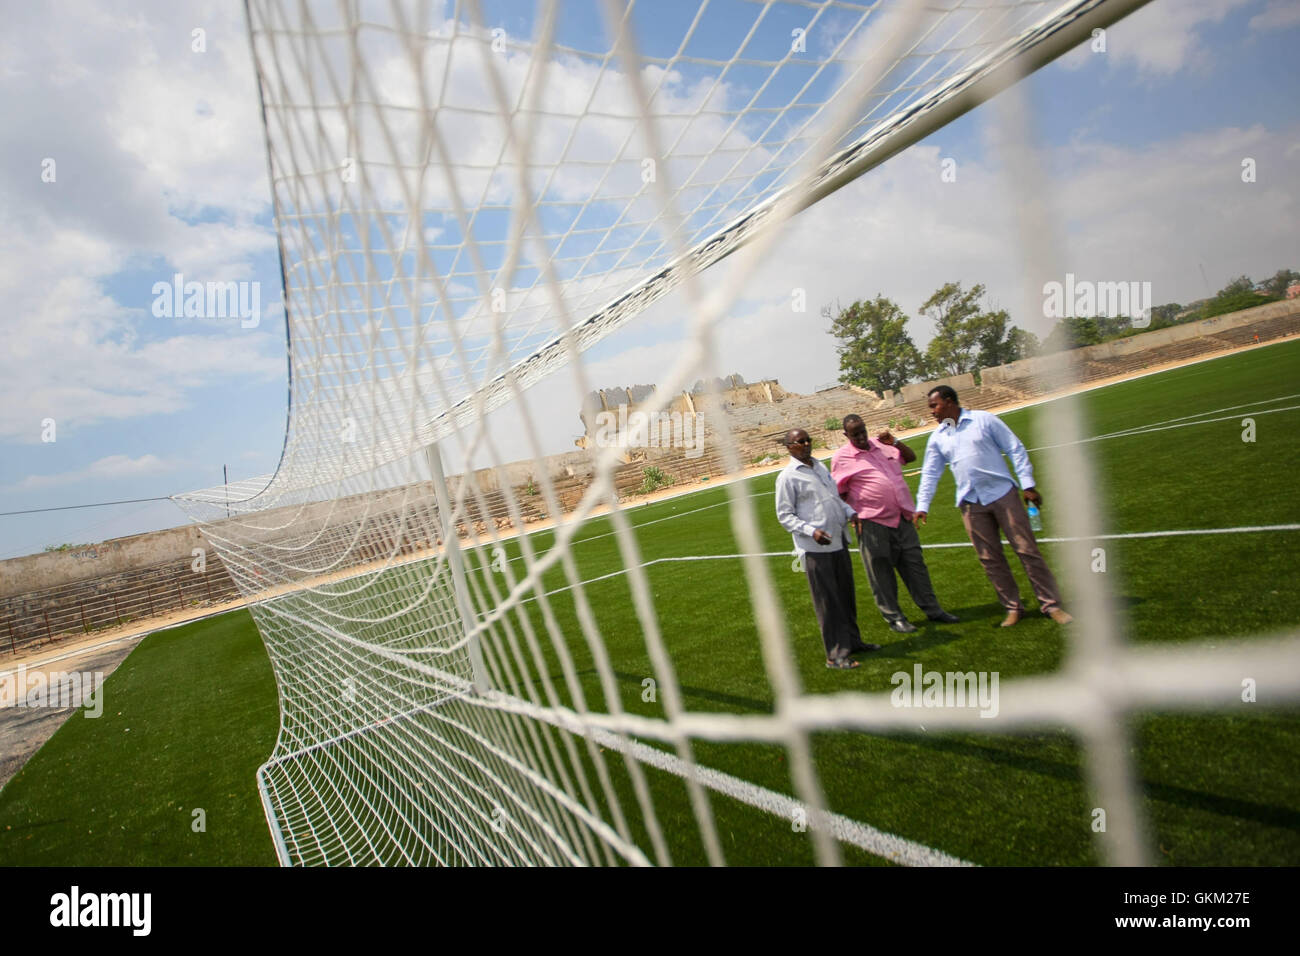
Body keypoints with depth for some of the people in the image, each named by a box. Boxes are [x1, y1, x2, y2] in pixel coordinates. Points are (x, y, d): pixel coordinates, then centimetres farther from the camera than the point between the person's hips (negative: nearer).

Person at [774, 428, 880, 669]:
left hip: (838, 541, 8)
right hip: (815, 548, -7)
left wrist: (850, 513, 5)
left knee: (846, 595, 17)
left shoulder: (820, 467, 14)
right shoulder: (788, 477, -9)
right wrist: (811, 531, -23)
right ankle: (836, 654, 7)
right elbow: (784, 515, -11)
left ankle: (853, 640, 33)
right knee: (827, 601, -2)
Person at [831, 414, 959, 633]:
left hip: (902, 517, 5)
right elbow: (839, 493, -1)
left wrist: (895, 441, 5)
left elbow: (911, 457, 20)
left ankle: (932, 609, 23)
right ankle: (894, 617, 15)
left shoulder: (881, 445, 11)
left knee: (915, 564, 12)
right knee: (881, 571, 3)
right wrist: (853, 514, -10)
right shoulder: (841, 457, -4)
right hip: (873, 523, -5)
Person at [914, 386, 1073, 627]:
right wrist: (922, 506, 4)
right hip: (971, 505, 3)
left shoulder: (983, 420, -2)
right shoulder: (937, 437, 9)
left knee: (1027, 550, -2)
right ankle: (1013, 608, 15)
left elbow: (1016, 449, -1)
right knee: (990, 559, 3)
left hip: (1002, 494, -3)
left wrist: (1027, 484, -6)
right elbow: (930, 474, 13)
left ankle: (1051, 605, 7)